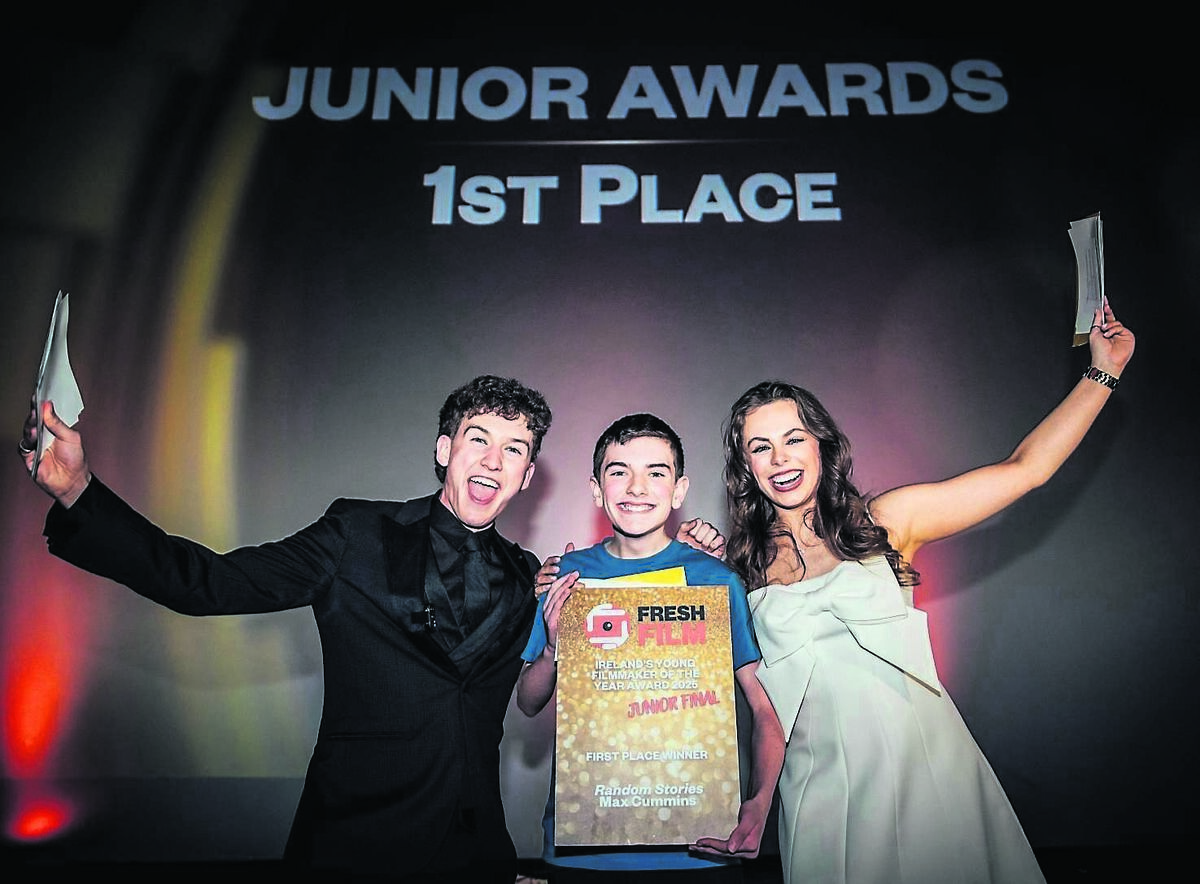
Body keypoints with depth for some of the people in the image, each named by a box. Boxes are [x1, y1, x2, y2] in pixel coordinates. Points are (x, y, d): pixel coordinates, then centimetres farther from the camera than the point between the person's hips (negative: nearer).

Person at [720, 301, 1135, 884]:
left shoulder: (886, 521, 0)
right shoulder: (744, 562, 2)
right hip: (823, 785, 0)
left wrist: (1103, 372, 2)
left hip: (924, 765, 0)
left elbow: (1023, 470, 1)